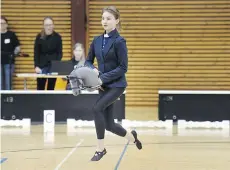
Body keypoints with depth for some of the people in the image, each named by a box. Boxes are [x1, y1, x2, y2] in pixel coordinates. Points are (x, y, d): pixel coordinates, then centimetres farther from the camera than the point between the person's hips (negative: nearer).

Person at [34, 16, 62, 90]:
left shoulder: (57, 37, 1)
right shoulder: (39, 37, 0)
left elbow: (60, 53, 1)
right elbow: (36, 53, 0)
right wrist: (36, 66, -12)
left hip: (53, 66, 0)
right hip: (42, 66, 0)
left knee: (51, 88, 4)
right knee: (40, 88, 0)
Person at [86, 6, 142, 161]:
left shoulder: (119, 41, -12)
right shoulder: (97, 41, 6)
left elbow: (123, 68, -14)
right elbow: (88, 61, 15)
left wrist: (103, 77, -20)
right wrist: (93, 70, -7)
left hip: (117, 84, -6)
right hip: (104, 85, 6)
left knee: (97, 108, -26)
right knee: (108, 124, 8)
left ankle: (100, 148, -11)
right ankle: (132, 136, 39)